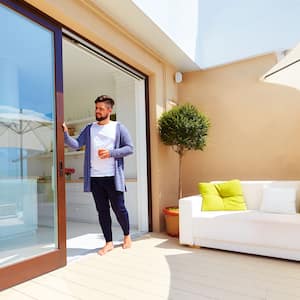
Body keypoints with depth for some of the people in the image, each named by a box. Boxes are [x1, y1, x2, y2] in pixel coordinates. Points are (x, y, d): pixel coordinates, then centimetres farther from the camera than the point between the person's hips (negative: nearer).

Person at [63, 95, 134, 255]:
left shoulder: (118, 127, 3)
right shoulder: (89, 128, 11)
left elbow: (130, 148, -2)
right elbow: (76, 144, 0)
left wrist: (110, 153, -13)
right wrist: (65, 134, -19)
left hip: (113, 177, -3)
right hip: (95, 178, 3)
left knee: (119, 209, 5)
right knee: (102, 210, 10)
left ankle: (127, 235, 31)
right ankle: (108, 242, 24)